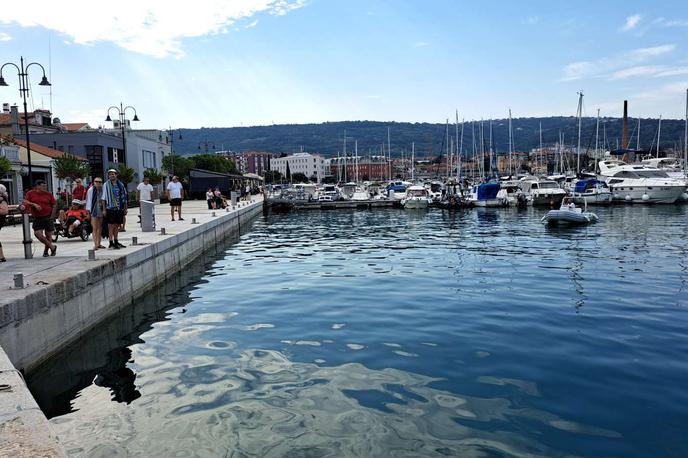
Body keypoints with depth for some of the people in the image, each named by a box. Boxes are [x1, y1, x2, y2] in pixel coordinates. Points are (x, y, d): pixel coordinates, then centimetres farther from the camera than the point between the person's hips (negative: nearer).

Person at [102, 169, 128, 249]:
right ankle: (111, 243, 0)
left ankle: (116, 242, 23)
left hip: (119, 208, 5)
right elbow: (103, 198, -2)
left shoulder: (120, 184, 11)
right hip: (110, 208, -5)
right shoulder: (106, 185, -2)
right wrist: (104, 209, -8)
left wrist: (125, 208, 14)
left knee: (117, 225, 12)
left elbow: (124, 197, 16)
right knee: (111, 226, -4)